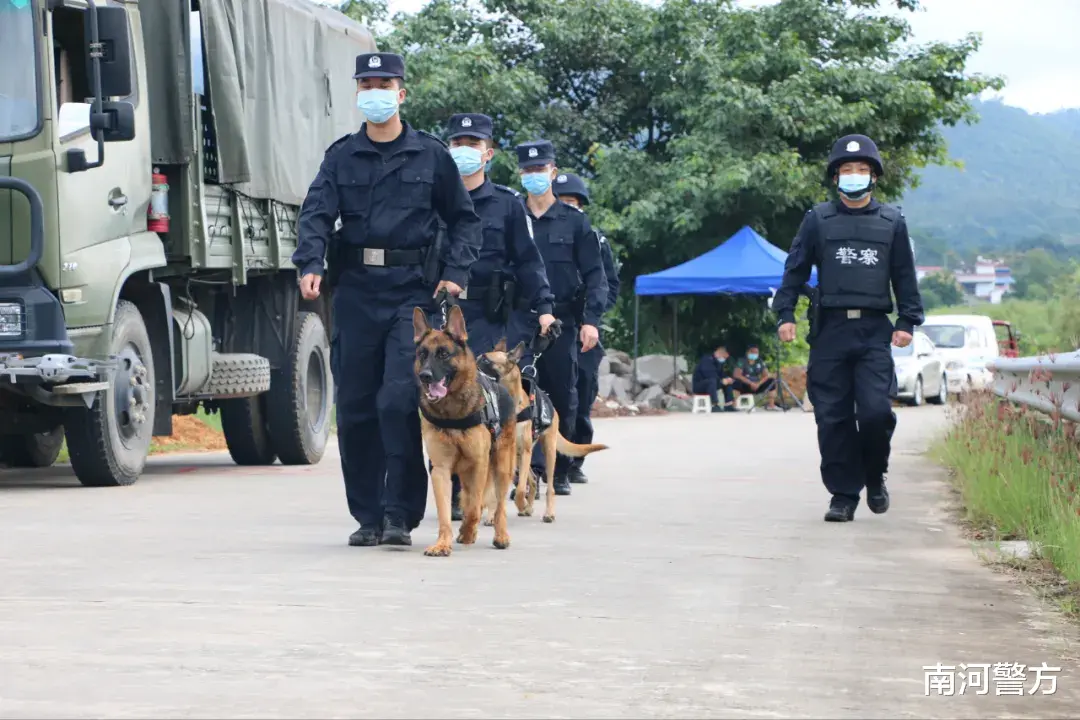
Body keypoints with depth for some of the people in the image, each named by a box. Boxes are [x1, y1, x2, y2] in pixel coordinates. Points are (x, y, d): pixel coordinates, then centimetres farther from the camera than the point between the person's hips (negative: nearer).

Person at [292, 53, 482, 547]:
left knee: (399, 400, -14)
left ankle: (400, 514, -7)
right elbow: (316, 214, -2)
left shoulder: (431, 155, 8)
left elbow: (464, 221, 13)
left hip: (412, 290, -2)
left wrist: (454, 273, -3)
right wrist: (309, 265, -20)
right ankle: (367, 515, 14)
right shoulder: (341, 157, 11)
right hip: (355, 292, 3)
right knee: (356, 407, 4)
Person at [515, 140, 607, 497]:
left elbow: (595, 276, 3)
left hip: (563, 323, 1)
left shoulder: (575, 221, 5)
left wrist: (591, 320, -9)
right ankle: (530, 470, -20)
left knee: (563, 400, 6)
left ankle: (559, 472, 18)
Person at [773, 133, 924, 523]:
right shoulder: (818, 219, 7)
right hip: (830, 330, 0)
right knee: (833, 418, -1)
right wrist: (785, 313, 1)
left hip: (874, 331, 0)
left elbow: (905, 275, 13)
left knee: (876, 410, -13)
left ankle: (875, 476, 13)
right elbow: (796, 268, 10)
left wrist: (908, 321, 5)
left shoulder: (892, 222, 10)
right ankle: (843, 495, 7)